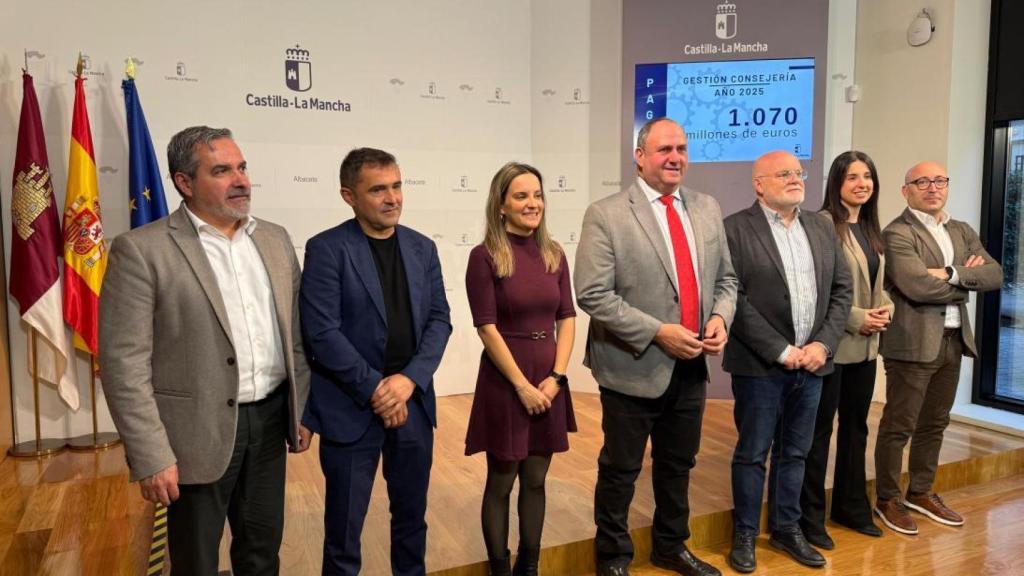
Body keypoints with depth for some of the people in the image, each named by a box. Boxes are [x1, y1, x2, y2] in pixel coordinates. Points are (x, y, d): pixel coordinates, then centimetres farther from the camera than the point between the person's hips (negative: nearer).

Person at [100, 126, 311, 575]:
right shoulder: (142, 250, -11)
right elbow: (124, 363, -13)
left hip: (270, 421, 5)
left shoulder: (275, 239, 6)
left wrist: (302, 411, 9)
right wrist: (152, 457, -14)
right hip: (199, 433, -4)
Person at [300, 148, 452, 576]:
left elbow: (439, 320, 4)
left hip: (413, 403, 4)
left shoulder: (422, 248, 6)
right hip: (351, 408, -4)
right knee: (344, 525, 11)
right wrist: (375, 389, -14)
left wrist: (409, 379, -11)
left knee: (412, 515, 18)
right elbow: (322, 332, -15)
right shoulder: (327, 249, -9)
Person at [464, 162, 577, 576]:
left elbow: (567, 318, 6)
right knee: (501, 483, 8)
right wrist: (522, 385, -12)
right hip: (504, 381, -5)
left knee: (535, 481, 14)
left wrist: (556, 376, -5)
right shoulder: (485, 256, -10)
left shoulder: (554, 254, 5)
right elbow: (487, 328, -12)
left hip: (549, 381, 5)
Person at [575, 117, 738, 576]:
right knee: (620, 470, 10)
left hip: (692, 367, 6)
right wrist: (657, 333, -20)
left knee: (678, 466, 21)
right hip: (633, 368, -5)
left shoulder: (707, 209, 7)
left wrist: (720, 317, -8)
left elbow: (725, 278, 13)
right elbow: (593, 295, -17)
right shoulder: (606, 215, -12)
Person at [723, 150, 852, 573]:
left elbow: (841, 289, 10)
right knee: (752, 455, 7)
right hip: (761, 365, -5)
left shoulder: (822, 227, 11)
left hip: (812, 362, 5)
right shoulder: (735, 229, -8)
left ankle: (787, 528, 31)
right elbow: (734, 298, -14)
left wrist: (824, 344, -4)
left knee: (794, 454, 16)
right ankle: (745, 535, 22)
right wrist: (780, 351, -15)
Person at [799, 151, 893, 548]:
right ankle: (809, 518, 14)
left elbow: (878, 284, 19)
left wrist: (886, 310, -1)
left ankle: (851, 506, 32)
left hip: (865, 346, 8)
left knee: (856, 426, 17)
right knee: (819, 429, 2)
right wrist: (857, 319, -17)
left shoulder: (871, 228, 13)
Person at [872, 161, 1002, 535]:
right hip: (913, 343, -8)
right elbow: (917, 286, -22)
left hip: (953, 341, 8)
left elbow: (995, 275, 2)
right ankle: (887, 499, 15)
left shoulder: (962, 232, 14)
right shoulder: (897, 234, -10)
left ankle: (920, 493, 31)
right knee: (899, 425, 1)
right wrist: (966, 281, -6)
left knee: (935, 423, 17)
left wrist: (951, 274, -15)